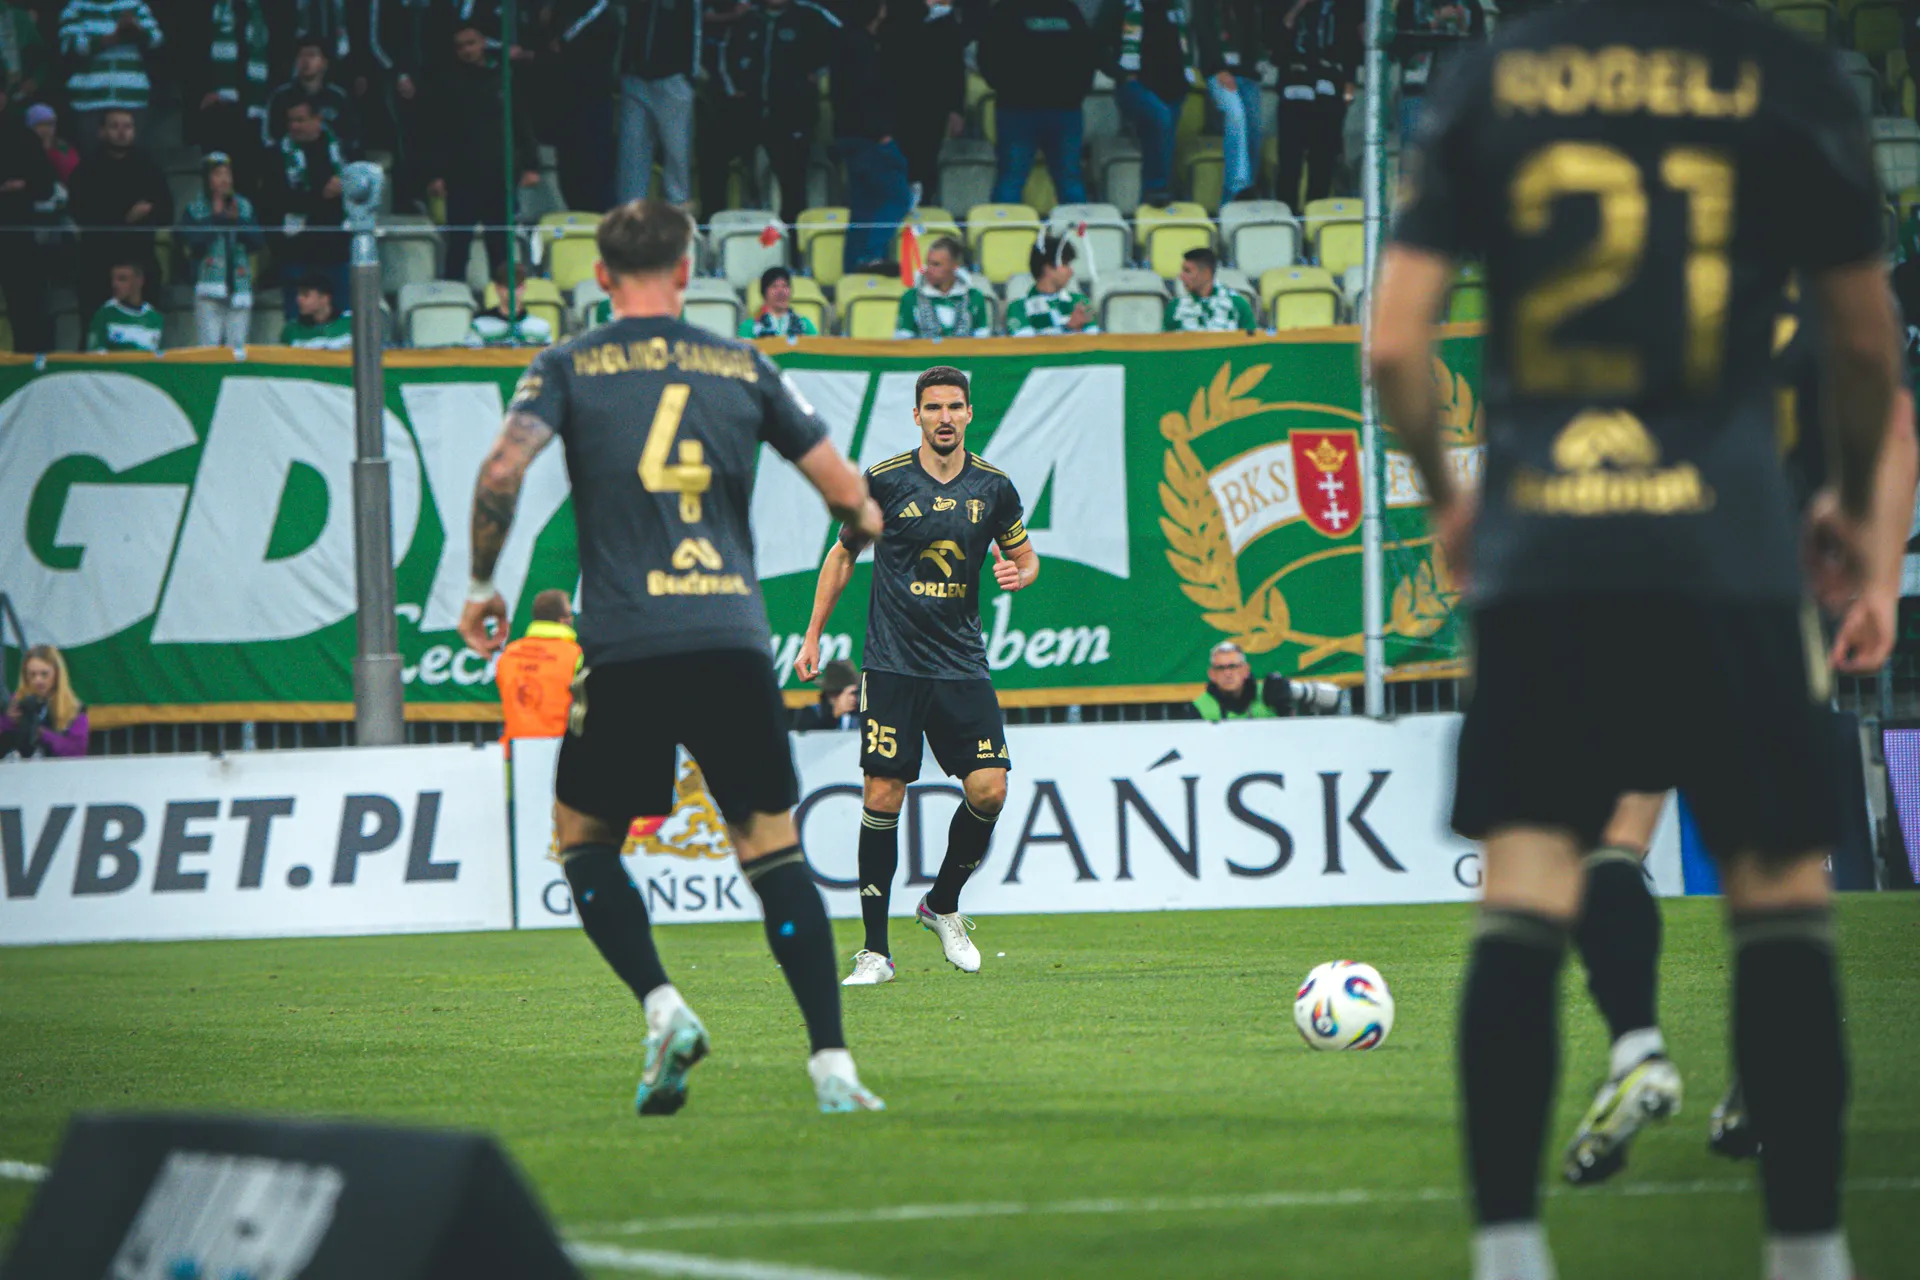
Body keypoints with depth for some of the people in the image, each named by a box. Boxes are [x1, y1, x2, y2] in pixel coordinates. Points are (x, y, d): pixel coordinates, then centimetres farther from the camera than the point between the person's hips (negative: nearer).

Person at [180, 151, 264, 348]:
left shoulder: (244, 206, 11)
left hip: (239, 285, 2)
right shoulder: (195, 209, 5)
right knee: (210, 344, -11)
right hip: (209, 287, -2)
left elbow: (258, 243, 5)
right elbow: (192, 244, -9)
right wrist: (215, 216, -7)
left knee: (236, 344, -2)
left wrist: (237, 220, -7)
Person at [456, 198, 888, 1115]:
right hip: (735, 642, 1)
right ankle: (831, 1064, -4)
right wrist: (865, 521, 34)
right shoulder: (742, 368, 11)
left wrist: (482, 585, 5)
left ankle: (661, 1008, -5)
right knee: (773, 850, 7)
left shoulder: (568, 368, 6)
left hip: (627, 649, -1)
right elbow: (845, 491, 11)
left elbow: (502, 470, -9)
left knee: (582, 838, 16)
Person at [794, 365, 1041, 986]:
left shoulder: (994, 488, 4)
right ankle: (875, 949, 0)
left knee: (989, 791, -9)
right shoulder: (884, 480, -2)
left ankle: (943, 905, 18)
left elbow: (1025, 557, 18)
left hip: (962, 666, 2)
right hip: (892, 665, -2)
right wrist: (813, 634, 11)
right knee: (883, 797, -7)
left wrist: (1018, 574, -7)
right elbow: (844, 553, 12)